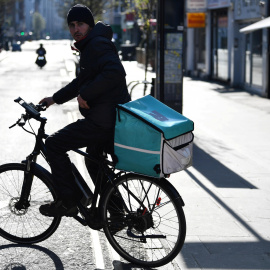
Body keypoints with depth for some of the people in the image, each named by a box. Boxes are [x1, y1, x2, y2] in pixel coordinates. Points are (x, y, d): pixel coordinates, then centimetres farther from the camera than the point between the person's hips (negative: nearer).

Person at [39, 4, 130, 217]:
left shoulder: (98, 44, -14)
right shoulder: (90, 46, 20)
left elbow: (115, 72, -31)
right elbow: (82, 82, 33)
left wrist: (85, 95, -24)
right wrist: (55, 99, 31)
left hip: (104, 121, -11)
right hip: (112, 119, 11)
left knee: (54, 145, -6)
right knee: (94, 162, 27)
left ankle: (68, 202, -3)